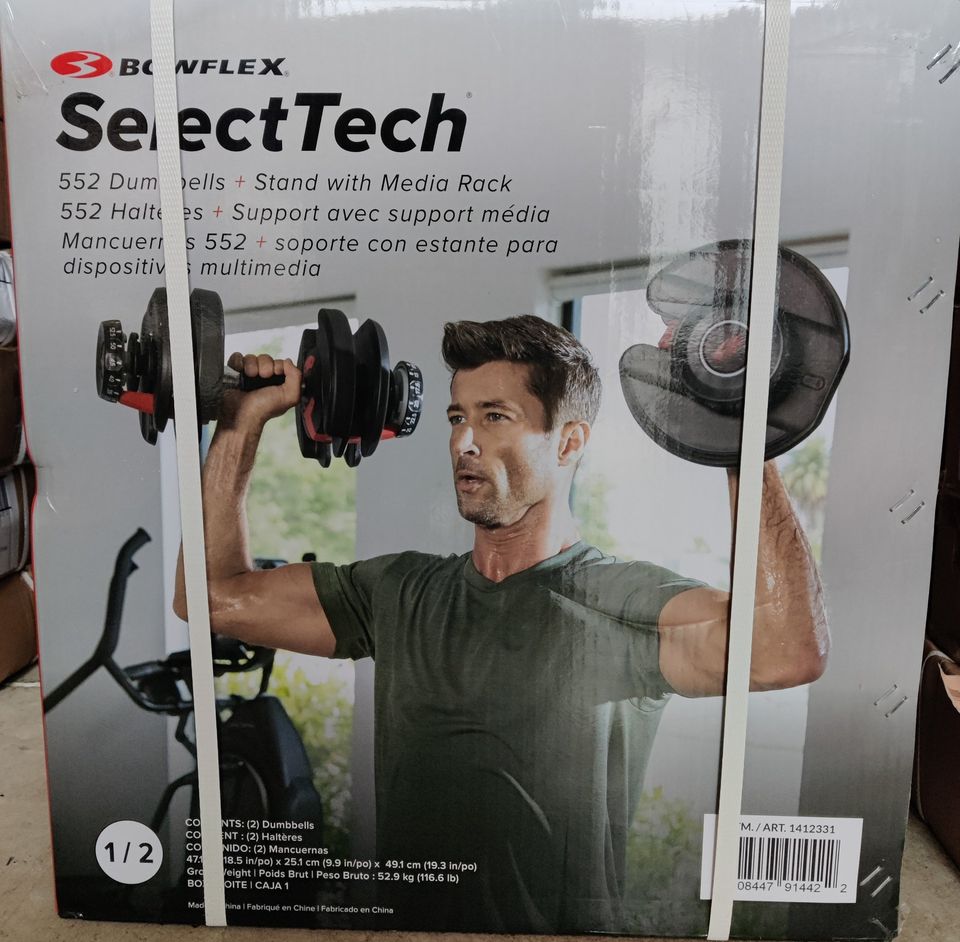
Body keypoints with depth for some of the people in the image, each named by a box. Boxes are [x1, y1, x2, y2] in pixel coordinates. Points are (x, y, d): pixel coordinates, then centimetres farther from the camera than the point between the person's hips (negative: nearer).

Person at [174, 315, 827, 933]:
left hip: (567, 928, -3)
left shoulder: (623, 602, -10)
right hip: (408, 921, 3)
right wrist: (244, 421, 3)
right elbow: (217, 596, 4)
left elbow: (790, 653, -27)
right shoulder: (401, 592, 5)